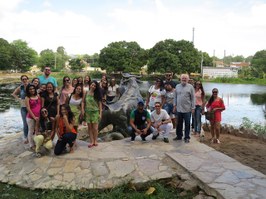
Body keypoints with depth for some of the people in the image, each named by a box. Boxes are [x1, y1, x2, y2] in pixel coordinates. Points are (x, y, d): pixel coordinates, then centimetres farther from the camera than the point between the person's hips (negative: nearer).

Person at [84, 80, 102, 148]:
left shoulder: (97, 94, 0)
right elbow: (85, 102, 7)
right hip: (88, 112, 2)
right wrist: (84, 111, 3)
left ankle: (95, 141, 11)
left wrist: (100, 113, -5)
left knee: (95, 128, -2)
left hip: (95, 112, -2)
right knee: (89, 127, 3)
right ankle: (92, 141, 9)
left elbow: (100, 104, 0)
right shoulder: (86, 93, 4)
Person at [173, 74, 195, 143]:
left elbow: (193, 98, -2)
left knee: (187, 124, 5)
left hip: (187, 109, -3)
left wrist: (193, 108, -6)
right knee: (179, 124, 11)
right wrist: (174, 106, 8)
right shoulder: (177, 86, 9)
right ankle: (179, 136, 25)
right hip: (179, 109, 3)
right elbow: (175, 97, 13)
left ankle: (187, 137, 15)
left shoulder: (190, 87, -1)